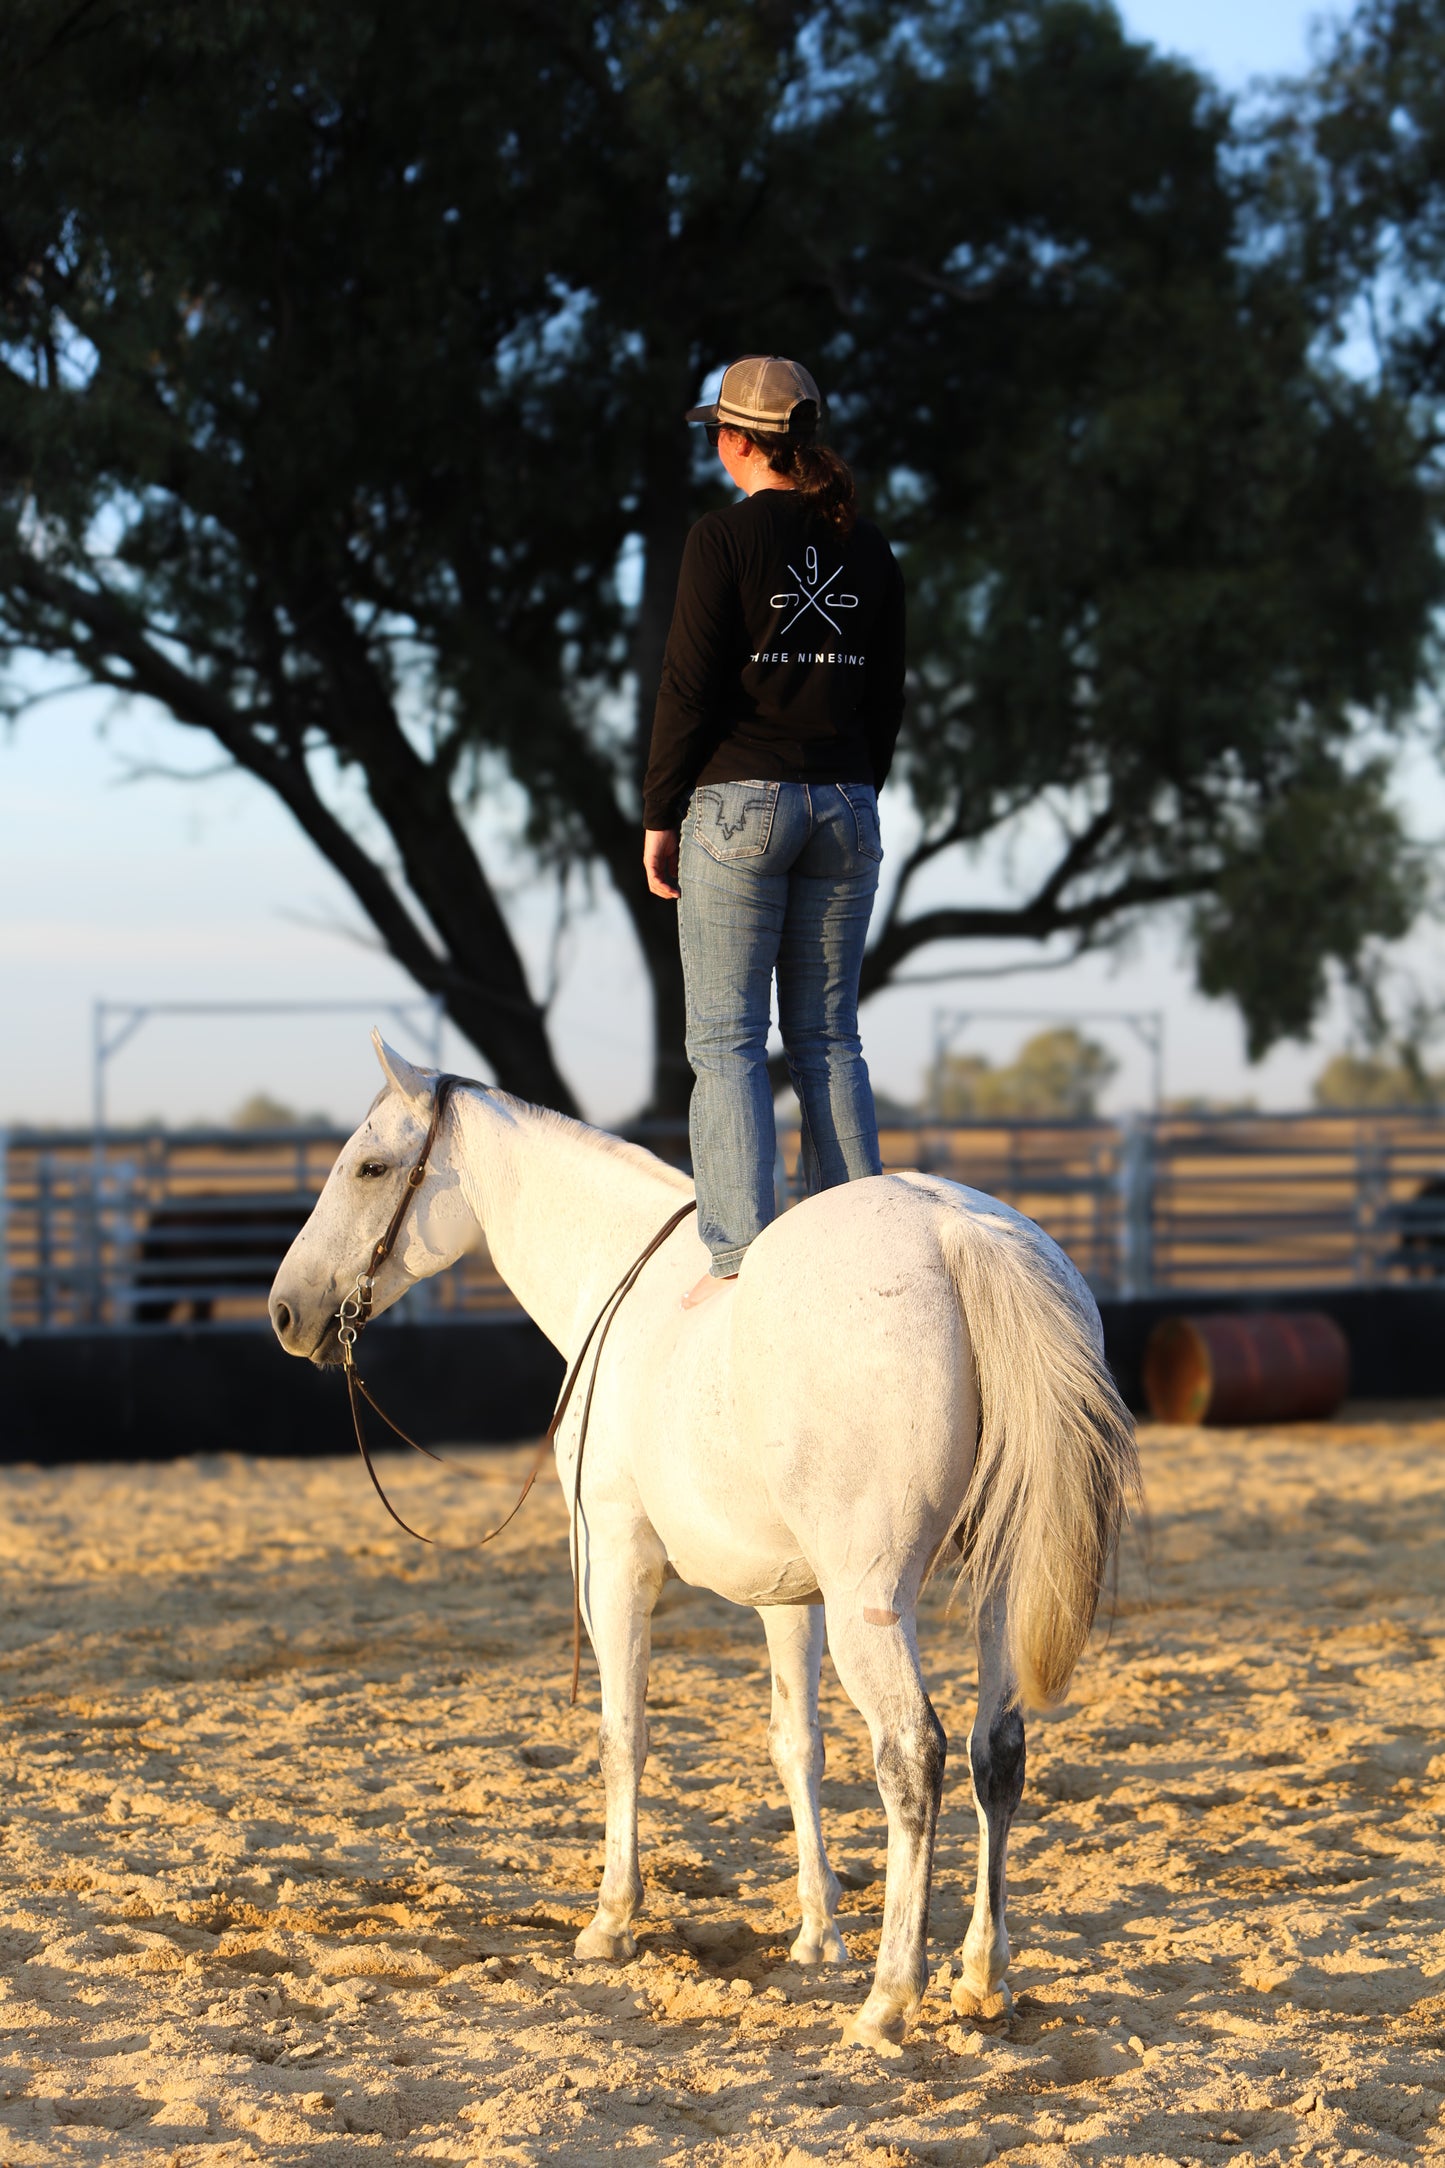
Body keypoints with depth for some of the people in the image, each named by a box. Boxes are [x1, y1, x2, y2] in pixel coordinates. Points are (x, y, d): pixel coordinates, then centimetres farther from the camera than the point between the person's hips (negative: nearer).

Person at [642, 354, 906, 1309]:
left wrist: (660, 816, -2)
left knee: (727, 1040, -2)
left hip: (739, 801, -5)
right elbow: (887, 699, 11)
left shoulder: (724, 539, -9)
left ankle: (740, 1257, -9)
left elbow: (689, 687, -10)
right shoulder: (869, 551, 8)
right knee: (829, 1037, 10)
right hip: (844, 803, 5)